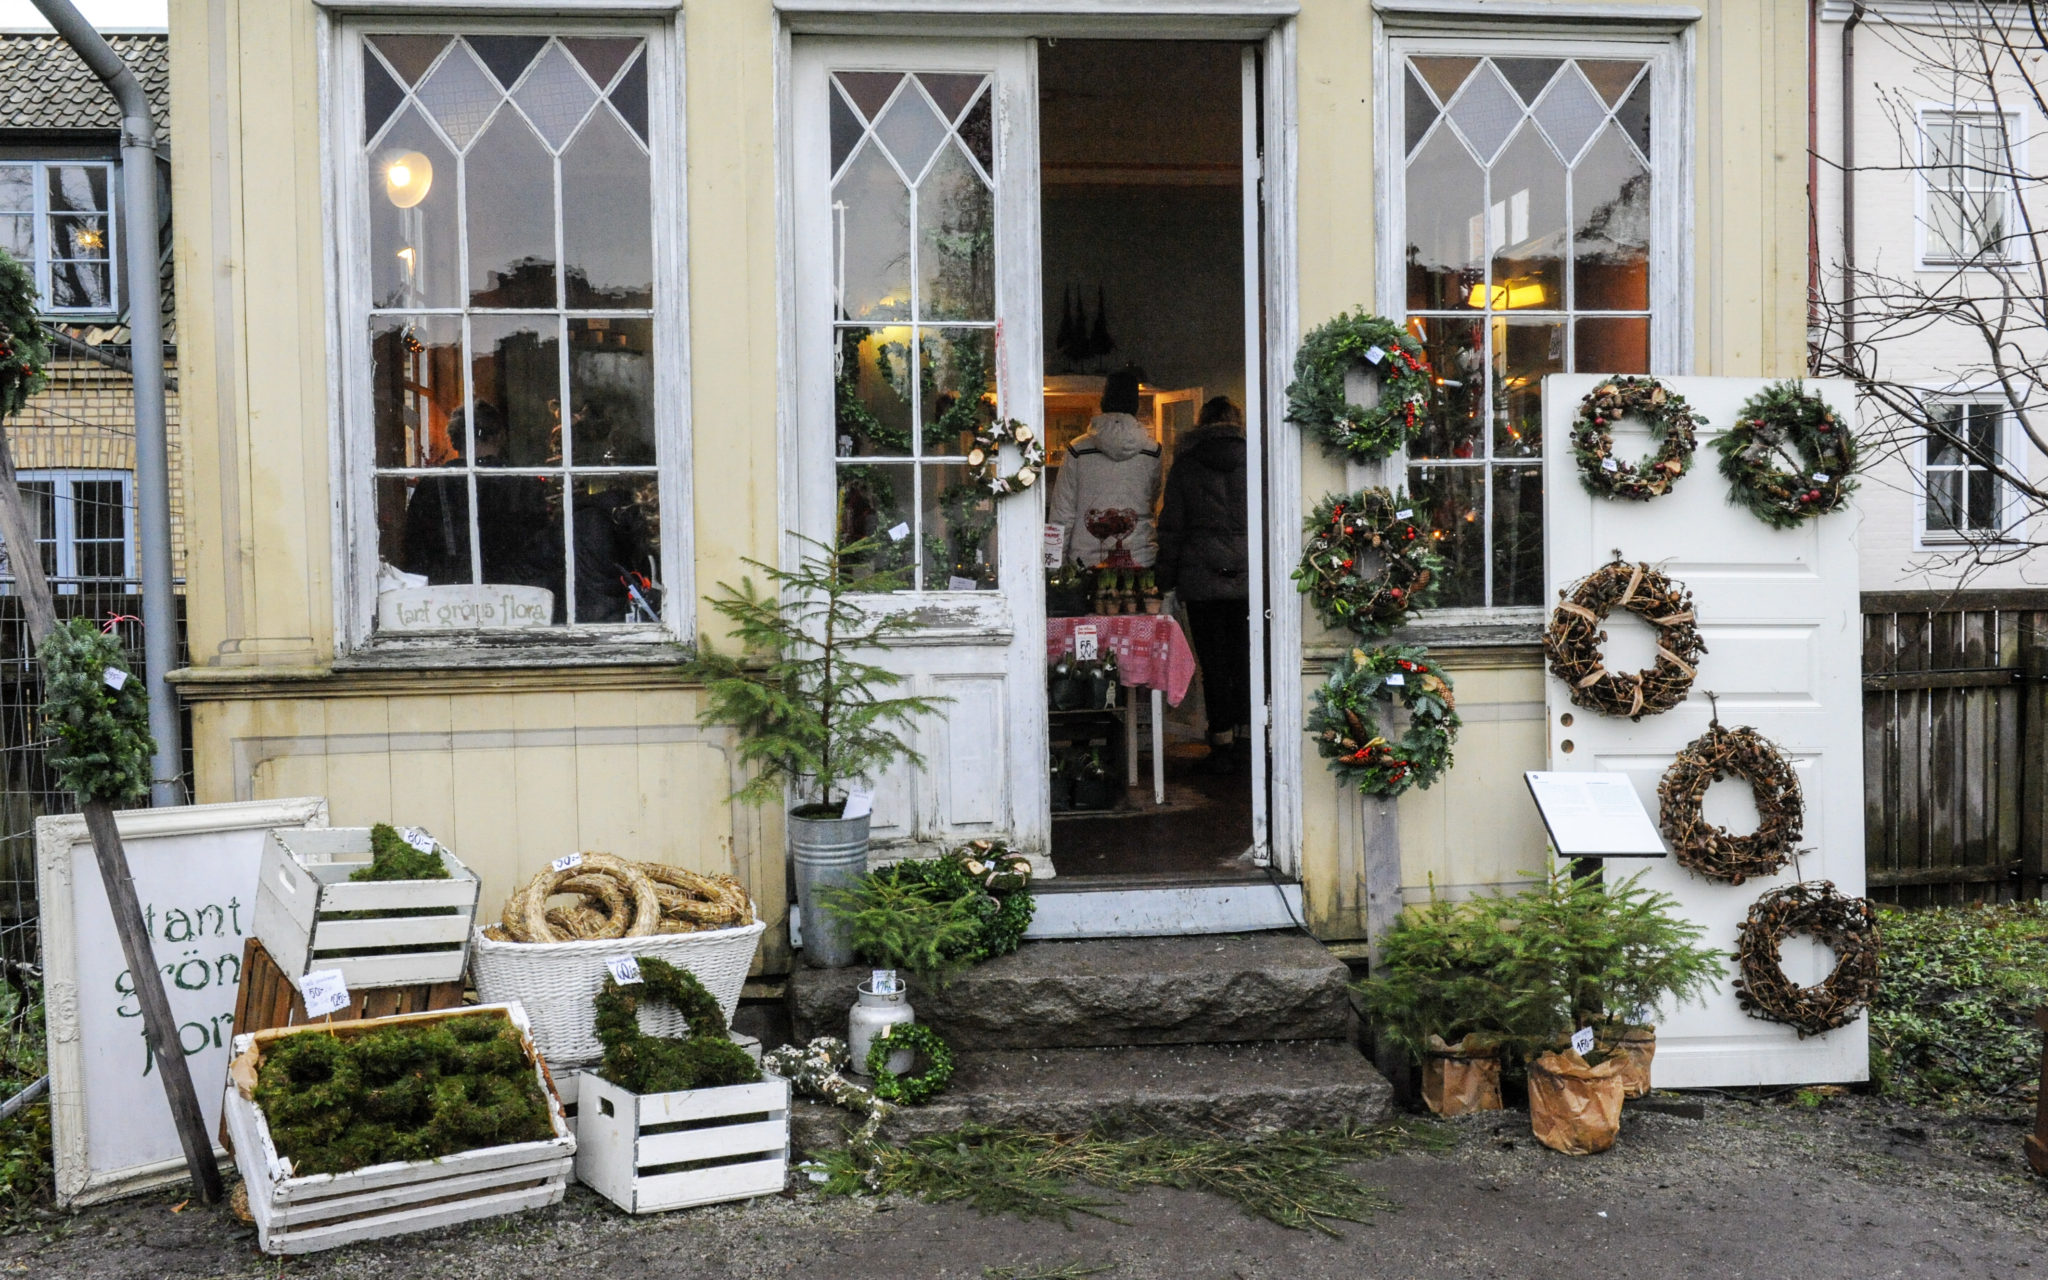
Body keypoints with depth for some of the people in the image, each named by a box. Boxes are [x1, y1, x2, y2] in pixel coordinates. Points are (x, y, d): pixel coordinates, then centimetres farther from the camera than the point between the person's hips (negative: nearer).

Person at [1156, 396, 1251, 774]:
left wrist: (1166, 579, 6)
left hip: (1201, 577, -1)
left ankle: (1222, 744, 4)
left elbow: (1171, 526, 1)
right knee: (1245, 657, 11)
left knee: (1213, 661, 4)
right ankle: (1246, 739, 16)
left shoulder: (1185, 464, 1)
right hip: (1249, 576, 2)